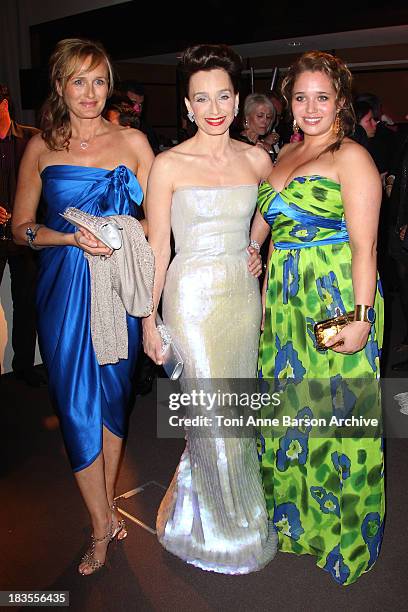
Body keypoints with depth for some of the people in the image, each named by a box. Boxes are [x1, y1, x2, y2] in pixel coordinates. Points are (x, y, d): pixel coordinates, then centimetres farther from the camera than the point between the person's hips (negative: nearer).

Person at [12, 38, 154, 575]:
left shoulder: (132, 142, 3)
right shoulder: (41, 148, 5)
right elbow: (21, 228, 5)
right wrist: (73, 238, -12)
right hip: (63, 290, 0)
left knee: (114, 396, 10)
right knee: (77, 404, 1)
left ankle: (106, 506, 32)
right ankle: (102, 523, 19)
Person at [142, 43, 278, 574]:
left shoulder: (256, 159, 4)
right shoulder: (168, 165, -8)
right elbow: (157, 247, -6)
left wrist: (256, 246, 4)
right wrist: (149, 319, -7)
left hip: (243, 293, 5)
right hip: (193, 297, -4)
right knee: (212, 415, 1)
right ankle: (226, 528, 27)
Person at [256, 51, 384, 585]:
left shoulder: (351, 157, -8)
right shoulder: (285, 155, 14)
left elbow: (364, 247, -14)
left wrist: (361, 318, -21)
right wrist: (265, 299, 14)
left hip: (336, 302, -7)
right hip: (285, 301, 7)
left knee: (334, 411, 3)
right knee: (288, 405, 15)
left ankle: (342, 531, 26)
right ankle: (295, 515, 37)